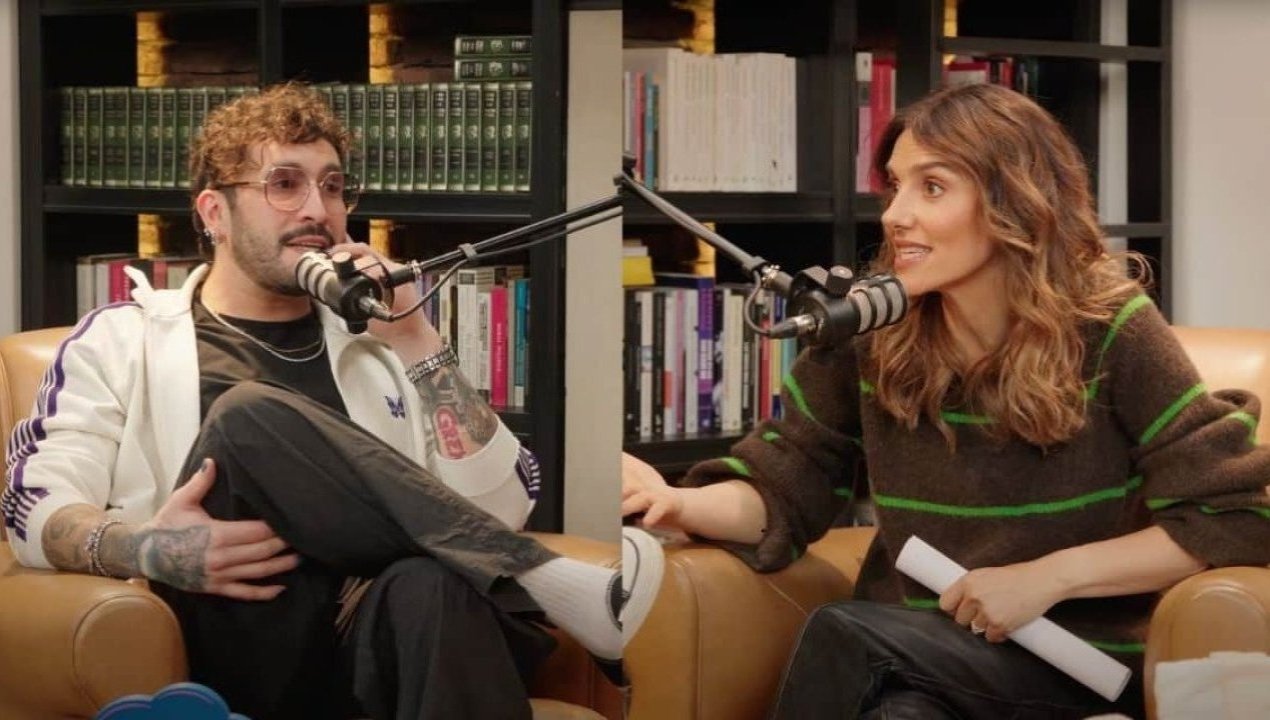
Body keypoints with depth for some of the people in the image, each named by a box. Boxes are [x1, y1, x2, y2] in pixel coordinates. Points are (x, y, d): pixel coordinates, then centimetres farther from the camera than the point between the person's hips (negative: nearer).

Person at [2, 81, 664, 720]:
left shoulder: (375, 338, 25)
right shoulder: (121, 339, 19)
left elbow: (500, 507, 13)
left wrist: (416, 341, 4)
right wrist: (147, 549, -17)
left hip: (374, 636, 0)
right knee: (248, 417, -27)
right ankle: (544, 583, -27)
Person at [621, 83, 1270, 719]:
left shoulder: (1107, 331, -11)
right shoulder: (869, 334, 0)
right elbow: (784, 492, 7)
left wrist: (1051, 576, -16)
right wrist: (677, 503, -16)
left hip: (1080, 666, -3)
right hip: (910, 665, 3)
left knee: (841, 634, -28)